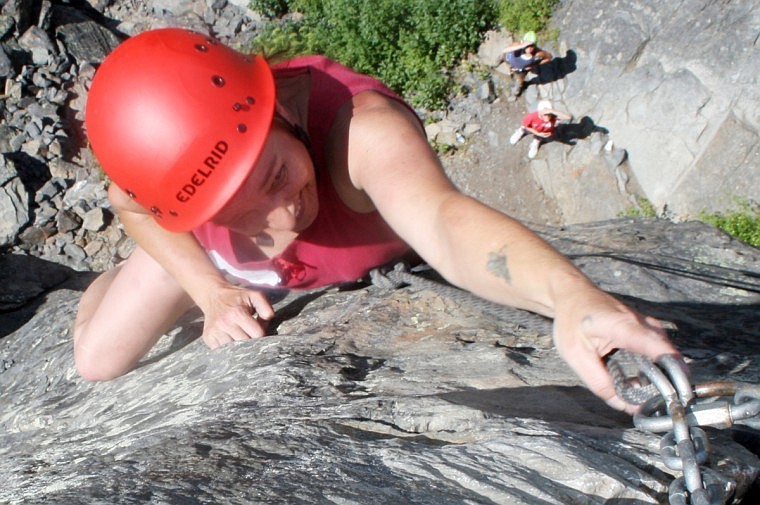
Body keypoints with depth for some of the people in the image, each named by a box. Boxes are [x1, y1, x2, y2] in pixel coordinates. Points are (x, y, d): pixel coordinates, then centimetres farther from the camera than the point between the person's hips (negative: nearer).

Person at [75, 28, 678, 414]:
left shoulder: (363, 128, -51)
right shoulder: (161, 131, -38)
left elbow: (446, 222, -70)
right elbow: (130, 202, -14)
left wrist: (570, 292, -89)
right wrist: (210, 290, -24)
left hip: (365, 253, -1)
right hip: (204, 244, 2)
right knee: (98, 360, 8)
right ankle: (116, 278, 44)